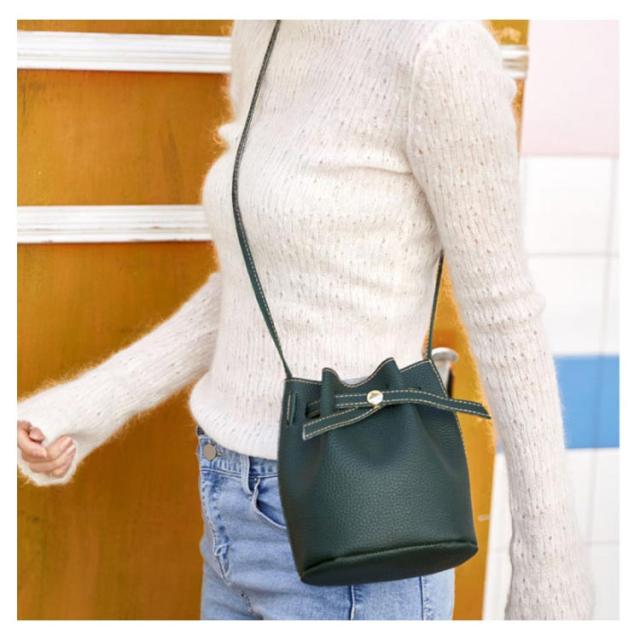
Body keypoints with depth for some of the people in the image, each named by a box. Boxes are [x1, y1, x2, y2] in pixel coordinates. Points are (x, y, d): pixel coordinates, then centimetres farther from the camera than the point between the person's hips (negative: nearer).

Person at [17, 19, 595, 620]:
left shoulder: (437, 43, -18)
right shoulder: (265, 33, 8)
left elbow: (505, 314, -12)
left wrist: (551, 562, -5)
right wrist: (89, 409, 7)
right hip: (253, 516, 9)